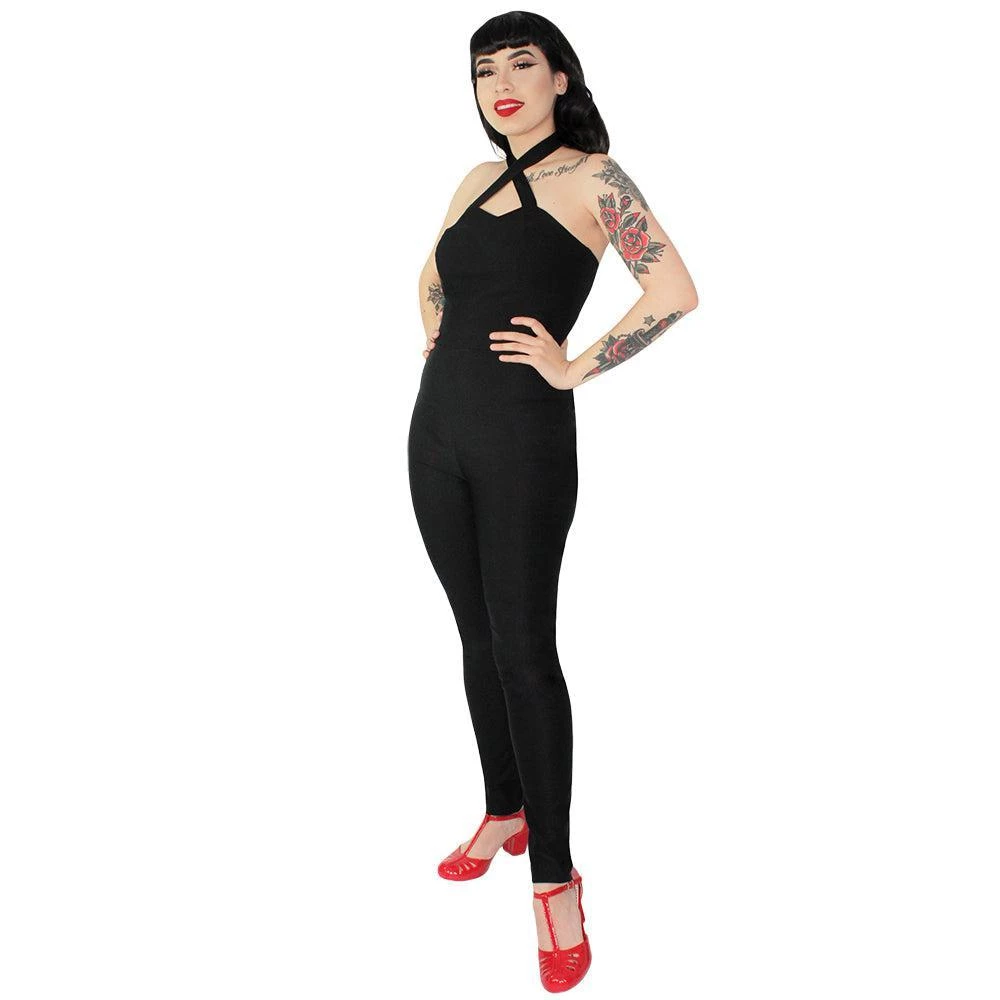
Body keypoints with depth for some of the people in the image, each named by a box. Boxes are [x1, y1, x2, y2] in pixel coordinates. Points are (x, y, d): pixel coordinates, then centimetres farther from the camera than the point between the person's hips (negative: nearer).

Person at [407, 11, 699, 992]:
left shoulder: (591, 177, -4)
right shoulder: (476, 181, 15)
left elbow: (674, 291, -18)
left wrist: (576, 368, -13)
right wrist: (436, 339, 15)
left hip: (522, 440, -6)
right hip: (438, 431, 7)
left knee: (523, 647, -8)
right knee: (477, 635, 13)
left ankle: (555, 878, 1)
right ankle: (505, 813, 30)